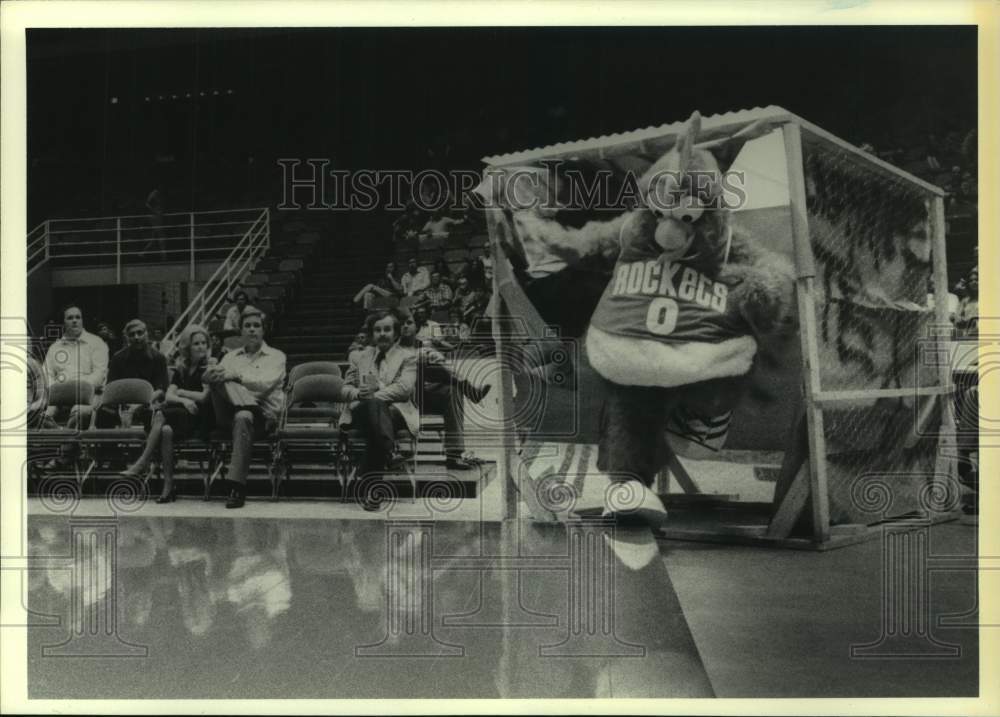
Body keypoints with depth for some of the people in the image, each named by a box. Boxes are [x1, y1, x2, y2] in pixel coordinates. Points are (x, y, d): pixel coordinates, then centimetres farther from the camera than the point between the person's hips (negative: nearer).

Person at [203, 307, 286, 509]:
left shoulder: (275, 356, 12)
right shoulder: (232, 356, 23)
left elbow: (265, 384, -7)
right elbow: (206, 377, 8)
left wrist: (236, 376, -20)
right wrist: (212, 373, -17)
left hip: (263, 415, -3)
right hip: (231, 412, 3)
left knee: (243, 417, -40)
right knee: (218, 379, -23)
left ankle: (237, 487, -41)